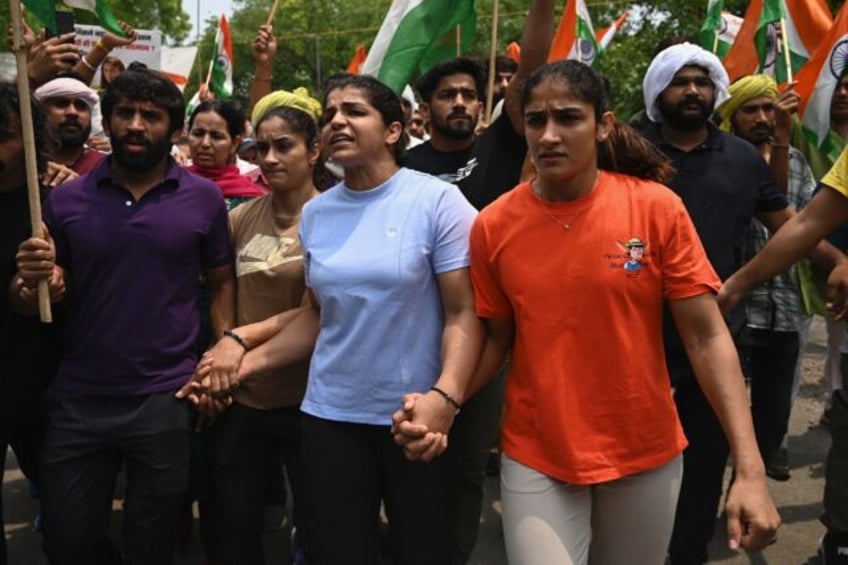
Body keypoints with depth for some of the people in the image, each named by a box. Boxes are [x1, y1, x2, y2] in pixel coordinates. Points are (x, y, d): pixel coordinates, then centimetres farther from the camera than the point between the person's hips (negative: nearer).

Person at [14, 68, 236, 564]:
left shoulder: (204, 198, -3)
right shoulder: (67, 200, 0)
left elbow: (222, 282, 4)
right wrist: (33, 282, -16)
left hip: (166, 400, -1)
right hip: (78, 399, 2)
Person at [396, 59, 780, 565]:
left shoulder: (658, 208, -11)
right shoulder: (494, 226, -7)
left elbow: (706, 336, -9)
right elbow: (496, 339, 3)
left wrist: (750, 470, -15)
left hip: (646, 453, 1)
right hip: (536, 458, 0)